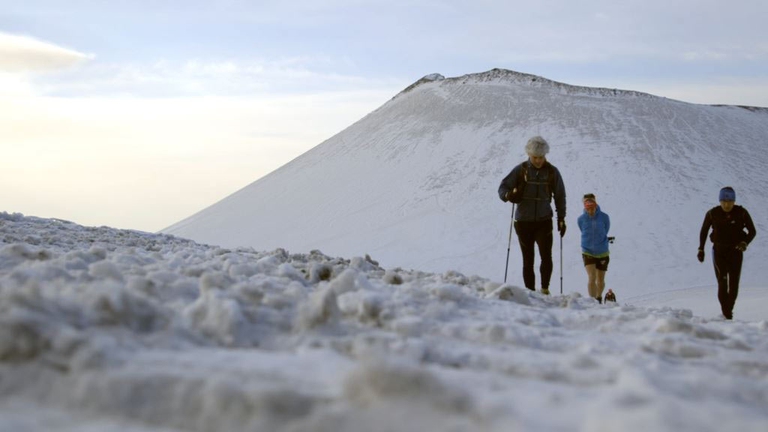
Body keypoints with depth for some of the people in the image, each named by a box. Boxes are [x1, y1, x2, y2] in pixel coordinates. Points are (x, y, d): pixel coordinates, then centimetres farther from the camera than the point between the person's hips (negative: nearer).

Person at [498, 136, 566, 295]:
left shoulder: (552, 172, 1)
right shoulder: (520, 170, -1)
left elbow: (560, 196, 10)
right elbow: (503, 187, 1)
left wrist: (561, 219, 6)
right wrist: (509, 195, -22)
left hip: (544, 222, 0)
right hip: (523, 222, 0)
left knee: (546, 257, -15)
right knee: (528, 260, 6)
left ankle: (545, 289, 2)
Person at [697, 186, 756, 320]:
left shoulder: (742, 213, -8)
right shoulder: (713, 213, -6)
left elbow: (752, 231, 0)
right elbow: (704, 231, 8)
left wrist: (745, 243, -19)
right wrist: (701, 249, 6)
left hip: (736, 251, 0)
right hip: (719, 251, 0)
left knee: (734, 284, -2)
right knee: (722, 281, -14)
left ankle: (729, 309, 16)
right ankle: (725, 310, -9)